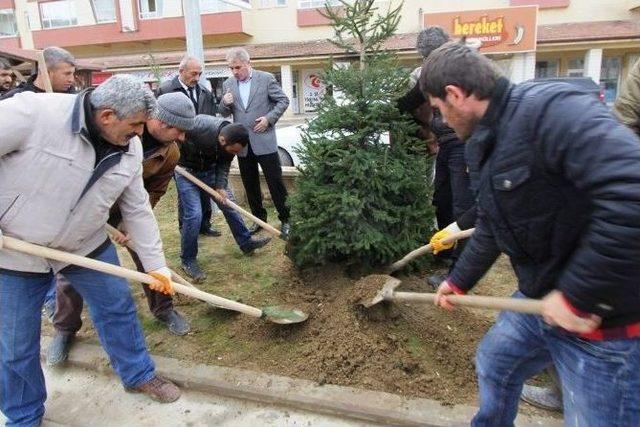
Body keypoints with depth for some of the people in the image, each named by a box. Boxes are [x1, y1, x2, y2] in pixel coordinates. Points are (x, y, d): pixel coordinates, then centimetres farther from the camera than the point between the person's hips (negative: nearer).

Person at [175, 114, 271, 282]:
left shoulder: (231, 142, -18)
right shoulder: (198, 126, -36)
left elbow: (224, 164, -5)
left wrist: (220, 186, -18)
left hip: (209, 171, 6)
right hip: (185, 170, -5)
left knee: (229, 204, 9)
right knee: (193, 214, -14)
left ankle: (246, 243, 25)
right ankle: (188, 261, 3)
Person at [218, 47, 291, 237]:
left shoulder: (266, 78, -2)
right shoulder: (228, 84, 9)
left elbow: (283, 101, 0)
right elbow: (224, 113, 12)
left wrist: (269, 118, -12)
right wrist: (225, 103, -10)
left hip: (264, 141, -4)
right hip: (242, 143, 4)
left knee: (275, 182, -1)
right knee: (250, 185, 11)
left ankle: (285, 219, 11)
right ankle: (259, 218, 24)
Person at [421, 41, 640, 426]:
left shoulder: (551, 109, -24)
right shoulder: (483, 144, 6)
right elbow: (490, 231, 18)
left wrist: (577, 296, -29)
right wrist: (459, 282, 26)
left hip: (607, 316, -9)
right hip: (540, 299, 9)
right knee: (494, 364, 24)